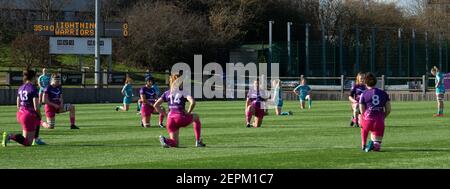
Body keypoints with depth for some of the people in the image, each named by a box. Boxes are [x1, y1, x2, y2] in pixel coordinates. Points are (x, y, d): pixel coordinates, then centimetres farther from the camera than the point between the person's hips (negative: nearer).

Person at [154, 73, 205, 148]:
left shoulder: (167, 93, 14)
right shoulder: (183, 93, 2)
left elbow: (156, 105, 11)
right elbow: (192, 102, -16)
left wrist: (164, 113, 15)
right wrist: (188, 113, -2)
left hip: (170, 119, 4)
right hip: (181, 118, -4)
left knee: (175, 143, 16)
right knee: (196, 117, 29)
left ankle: (165, 140, -19)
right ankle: (198, 141, 22)